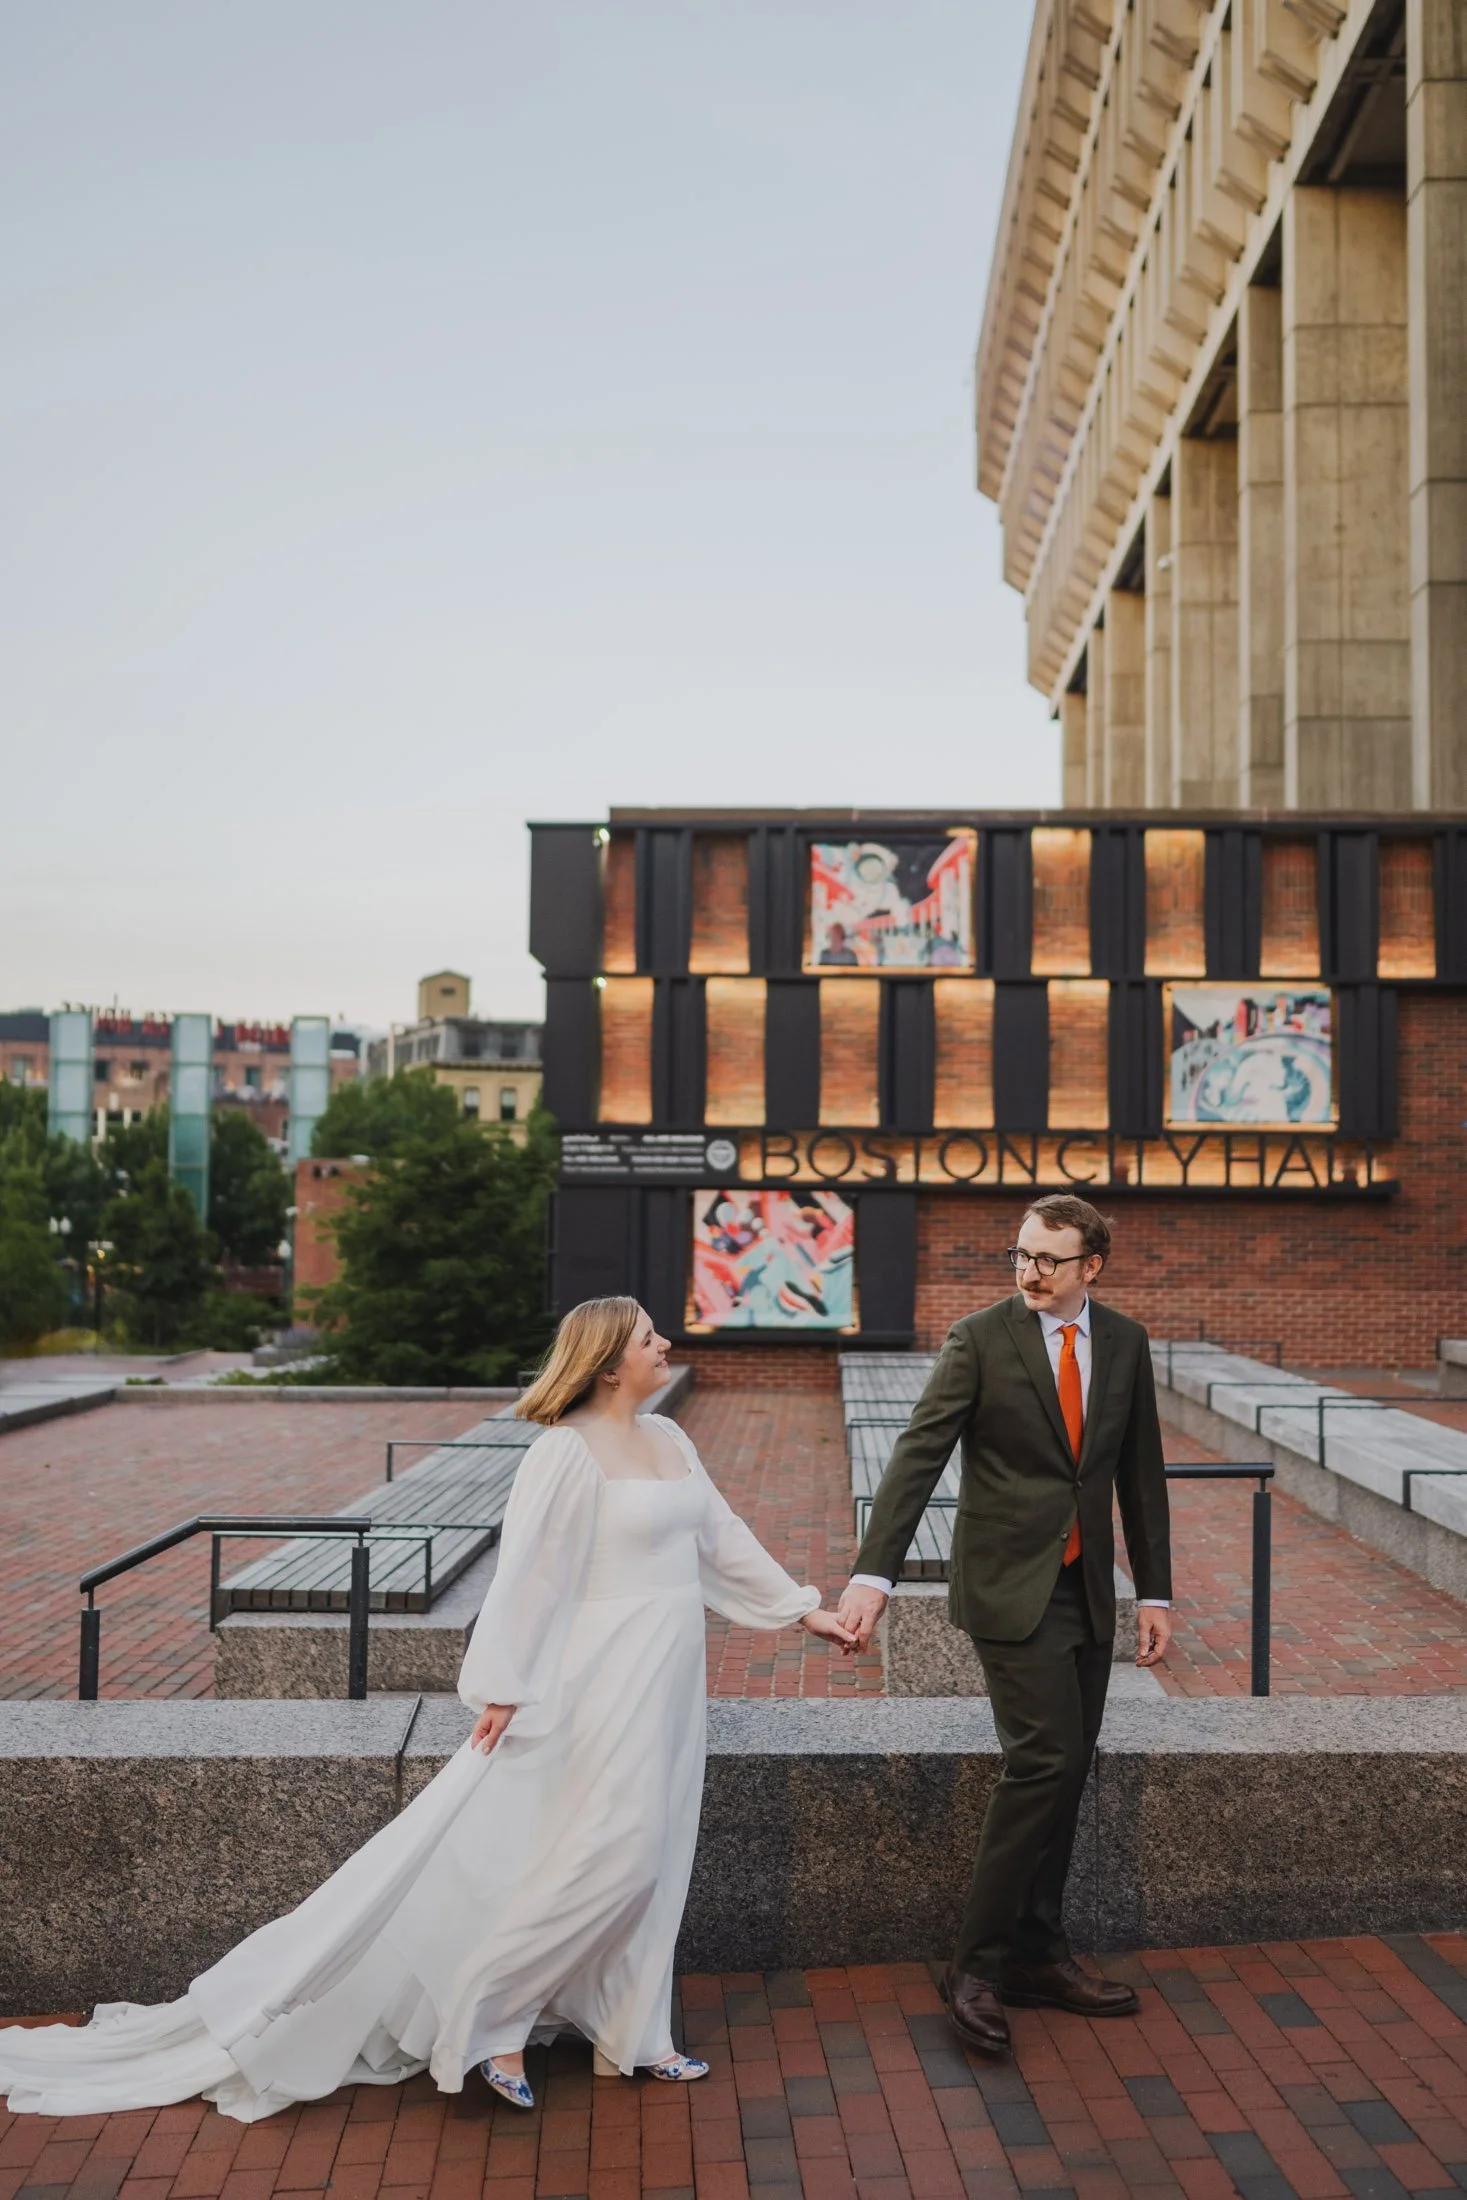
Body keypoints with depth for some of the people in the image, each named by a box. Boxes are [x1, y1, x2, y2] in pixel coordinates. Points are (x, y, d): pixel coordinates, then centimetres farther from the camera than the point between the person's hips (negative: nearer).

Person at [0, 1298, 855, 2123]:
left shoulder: (669, 1440, 9)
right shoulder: (568, 1451, -15)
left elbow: (724, 1537, 16)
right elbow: (529, 1571, -15)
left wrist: (803, 1609, 17)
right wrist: (503, 1688, -15)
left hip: (667, 1679, 8)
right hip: (607, 1676, -8)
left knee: (649, 1858, 13)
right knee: (607, 1851, -7)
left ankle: (633, 2036, 25)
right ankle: (488, 2015, 10)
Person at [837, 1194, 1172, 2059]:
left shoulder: (1125, 1342, 4)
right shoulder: (981, 1338, -10)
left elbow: (1141, 1470, 10)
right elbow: (918, 1455, -15)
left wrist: (1156, 1591, 8)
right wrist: (875, 1572, -24)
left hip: (1088, 1588, 5)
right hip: (1011, 1584, -5)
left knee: (1067, 1771, 10)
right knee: (1045, 1761, -12)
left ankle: (1036, 1954, 25)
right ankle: (978, 1964, 2)